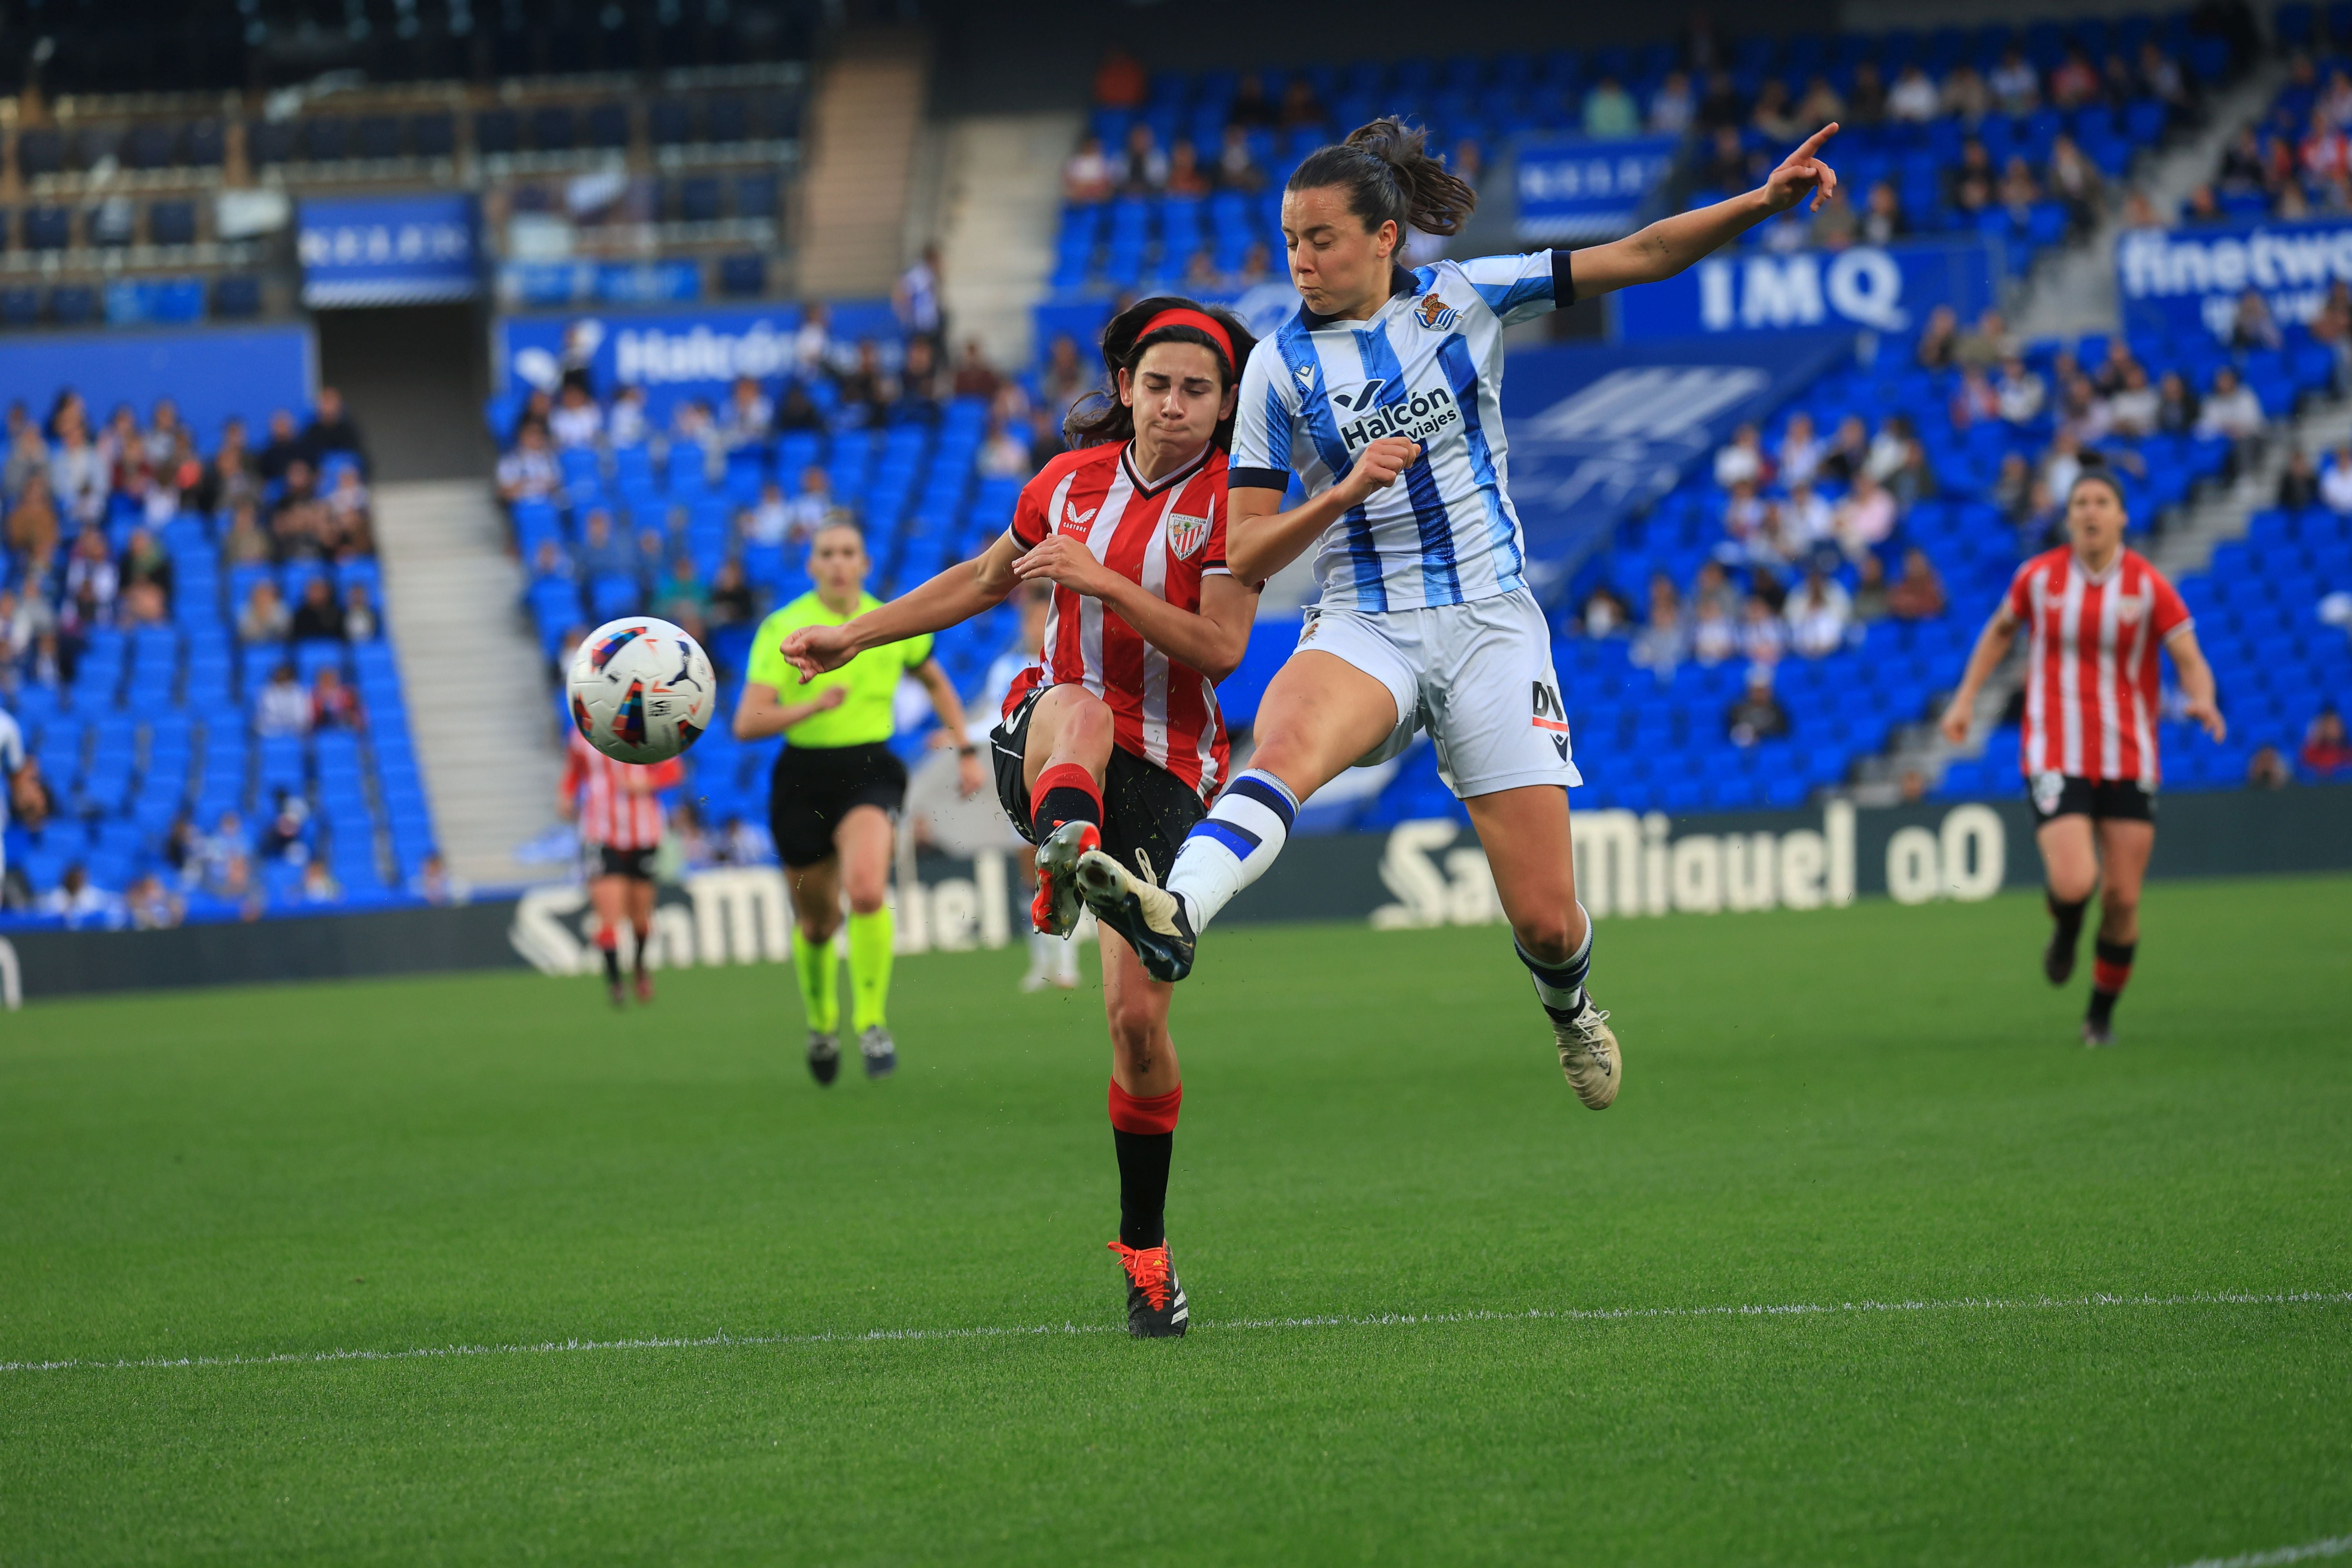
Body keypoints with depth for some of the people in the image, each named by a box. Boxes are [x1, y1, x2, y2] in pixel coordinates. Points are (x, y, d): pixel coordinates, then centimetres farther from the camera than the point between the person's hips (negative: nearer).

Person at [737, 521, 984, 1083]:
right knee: (817, 922, 11)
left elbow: (936, 682, 23)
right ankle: (821, 1022, 41)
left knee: (866, 890, -28)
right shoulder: (783, 629, -7)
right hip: (803, 779, 0)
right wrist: (813, 705, -29)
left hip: (870, 773, 0)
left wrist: (967, 751, 18)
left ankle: (872, 1023, -15)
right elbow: (747, 724, -15)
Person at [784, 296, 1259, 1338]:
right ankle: (1063, 850, -73)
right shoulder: (1074, 481, 7)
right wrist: (855, 636, 20)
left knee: (1137, 1014, -8)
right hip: (1045, 750, 2)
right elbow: (984, 581, 22)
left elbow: (1220, 647, -13)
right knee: (1080, 706, -38)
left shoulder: (1230, 501, -4)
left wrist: (1104, 582, -20)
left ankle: (1144, 1246, 10)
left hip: (1166, 772, -2)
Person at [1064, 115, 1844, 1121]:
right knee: (1284, 748, -37)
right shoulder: (1279, 366, 1)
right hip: (1363, 629, 0)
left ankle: (1568, 1007, 32)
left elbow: (1643, 256, 3)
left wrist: (1767, 200, -9)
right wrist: (1348, 489, -15)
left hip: (1490, 623, 0)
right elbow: (1245, 556, 1)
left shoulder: (1462, 299, 1)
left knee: (1546, 922, -3)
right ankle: (1174, 915, -62)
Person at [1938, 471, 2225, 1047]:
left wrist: (2201, 700, -27)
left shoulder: (2149, 586, -4)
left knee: (2123, 898, 0)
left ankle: (2102, 1014, 22)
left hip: (2129, 760, 1)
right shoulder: (2038, 577, -1)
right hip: (2055, 759, -1)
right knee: (2074, 883, -19)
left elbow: (2191, 660, -5)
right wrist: (1966, 697, 12)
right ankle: (2065, 931, 20)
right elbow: (2001, 630, 18)